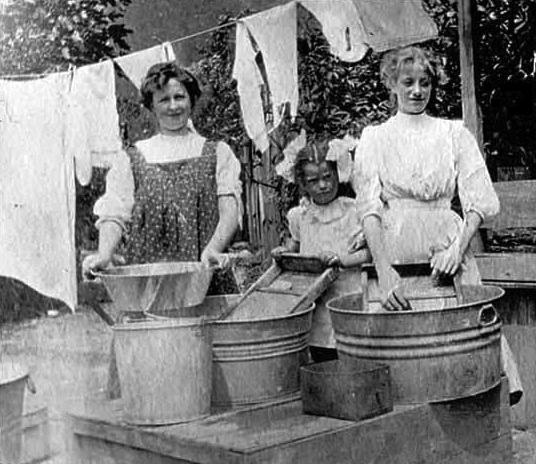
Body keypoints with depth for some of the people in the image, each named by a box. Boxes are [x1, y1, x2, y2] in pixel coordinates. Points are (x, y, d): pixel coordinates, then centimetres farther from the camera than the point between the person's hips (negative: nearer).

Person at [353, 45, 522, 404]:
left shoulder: (454, 133, 11)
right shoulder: (375, 138, 9)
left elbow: (480, 201, 6)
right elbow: (370, 209, -2)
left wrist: (458, 246, -12)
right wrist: (384, 271, -15)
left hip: (448, 249, 1)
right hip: (395, 250, -1)